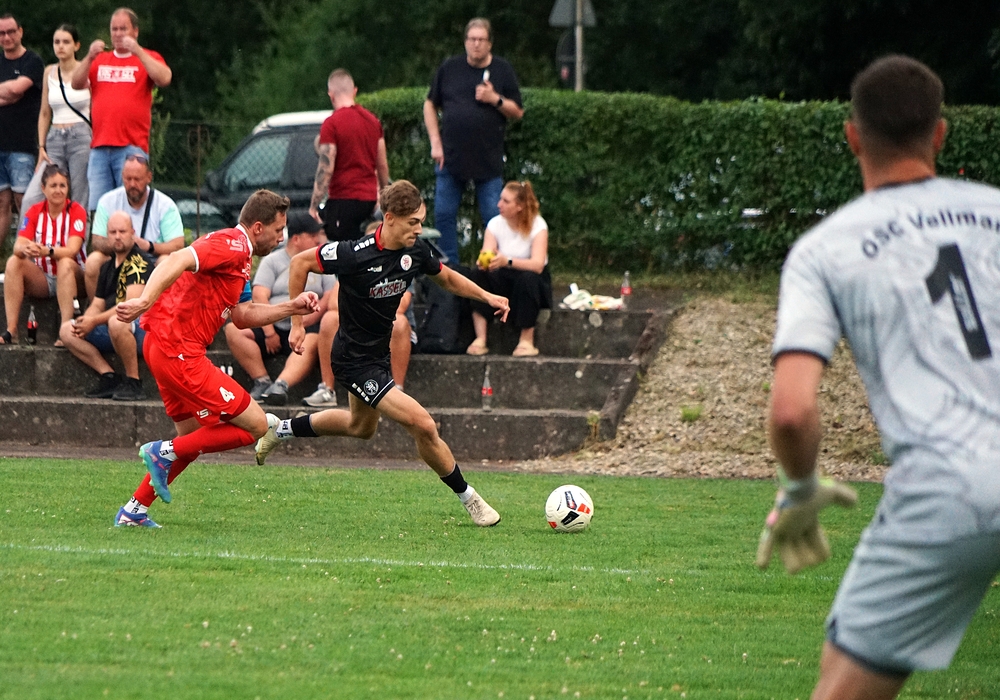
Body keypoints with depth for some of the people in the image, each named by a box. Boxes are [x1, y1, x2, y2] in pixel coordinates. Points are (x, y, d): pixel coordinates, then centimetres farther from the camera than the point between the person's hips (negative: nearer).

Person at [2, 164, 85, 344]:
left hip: (70, 276, -3)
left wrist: (47, 251, -43)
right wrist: (24, 249, -38)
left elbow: (72, 250, -23)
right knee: (13, 262, -22)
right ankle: (11, 331, -29)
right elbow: (18, 246, -12)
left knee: (65, 263, -35)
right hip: (41, 279, 3)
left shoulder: (76, 211, -10)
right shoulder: (34, 212, 0)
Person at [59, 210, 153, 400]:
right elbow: (98, 304, 17)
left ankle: (133, 383, -25)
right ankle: (109, 377, -10)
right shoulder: (107, 267, 16)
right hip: (111, 330, 9)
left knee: (117, 322, -40)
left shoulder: (139, 261, -11)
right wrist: (84, 322, -7)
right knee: (67, 330, 0)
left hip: (144, 329, -9)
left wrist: (95, 321, -19)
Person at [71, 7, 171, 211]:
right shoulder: (99, 61, 19)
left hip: (132, 147, -4)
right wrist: (90, 57, -8)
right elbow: (77, 84, 7)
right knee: (96, 208, -2)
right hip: (99, 147, 4)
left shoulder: (148, 59, 8)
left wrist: (138, 51, -16)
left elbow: (164, 79, -11)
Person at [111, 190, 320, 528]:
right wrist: (145, 300, -40)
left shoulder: (239, 255, 21)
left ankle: (134, 511, 25)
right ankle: (165, 451, -5)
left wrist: (291, 307, 20)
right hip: (179, 351, -11)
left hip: (162, 345, 11)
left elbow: (242, 315, 26)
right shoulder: (231, 245, -13)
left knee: (193, 435, 25)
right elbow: (178, 261, -28)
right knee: (255, 425, -7)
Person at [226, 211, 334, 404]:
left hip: (304, 330, -1)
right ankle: (262, 382, -26)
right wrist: (269, 332, -12)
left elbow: (330, 298, 4)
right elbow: (259, 296, 0)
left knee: (313, 341, -37)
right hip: (273, 326, 1)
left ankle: (282, 384, -53)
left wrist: (308, 320, -13)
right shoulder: (272, 261, 11)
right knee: (234, 330, -24)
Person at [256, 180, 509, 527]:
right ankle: (468, 498, 0)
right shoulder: (356, 254, -28)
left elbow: (447, 278, 12)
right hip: (355, 361, -9)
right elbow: (300, 263, -17)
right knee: (423, 426, -16)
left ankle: (280, 429, 49)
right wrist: (297, 323, -15)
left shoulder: (416, 251, -9)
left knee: (361, 427, 33)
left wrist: (486, 296, -2)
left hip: (379, 352, 9)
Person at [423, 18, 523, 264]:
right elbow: (430, 105, 11)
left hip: (488, 159, -2)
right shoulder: (449, 68, 6)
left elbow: (518, 112, 3)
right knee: (444, 216, 3)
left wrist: (495, 99, -16)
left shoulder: (503, 70, 3)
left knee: (494, 219, -3)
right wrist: (436, 143, 2)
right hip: (451, 157, 2)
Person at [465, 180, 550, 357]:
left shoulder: (537, 225, -14)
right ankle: (480, 339, -32)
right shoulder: (495, 224, -2)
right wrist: (484, 262, -41)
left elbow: (538, 265, -28)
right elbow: (485, 257, -15)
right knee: (477, 274, -26)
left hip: (532, 284, -3)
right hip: (504, 283, 3)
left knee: (527, 278, -37)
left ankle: (526, 340, -28)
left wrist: (507, 262, -45)